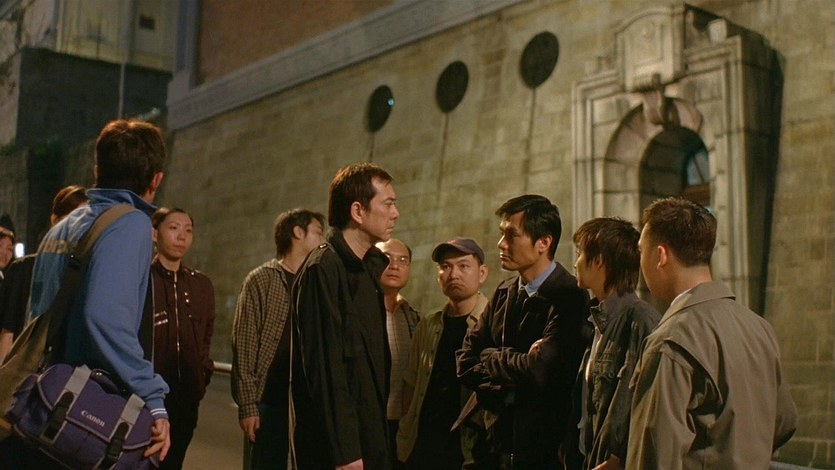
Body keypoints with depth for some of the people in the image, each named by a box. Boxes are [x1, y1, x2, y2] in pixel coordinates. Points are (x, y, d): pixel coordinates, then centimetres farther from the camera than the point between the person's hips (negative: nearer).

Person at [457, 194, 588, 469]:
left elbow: (539, 371, -27)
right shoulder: (504, 294, 5)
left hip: (544, 447, -6)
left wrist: (492, 357, -8)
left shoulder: (570, 299, -18)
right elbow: (466, 360, 6)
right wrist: (504, 391, -12)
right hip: (498, 440, 6)